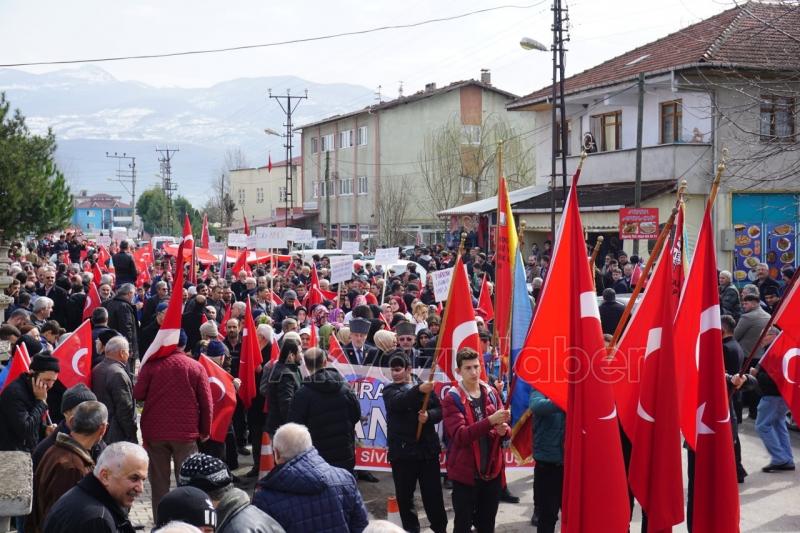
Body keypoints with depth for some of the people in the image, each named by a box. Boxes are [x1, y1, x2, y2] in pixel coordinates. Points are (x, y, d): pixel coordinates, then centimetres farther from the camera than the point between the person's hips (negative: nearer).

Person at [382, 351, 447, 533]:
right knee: (404, 495, 7)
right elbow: (398, 402, -22)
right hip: (402, 451, -1)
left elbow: (439, 410, 4)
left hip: (428, 449, 1)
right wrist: (419, 390, -37)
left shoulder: (425, 386, 8)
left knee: (433, 494, 6)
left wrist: (429, 415, -18)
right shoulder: (390, 390, 1)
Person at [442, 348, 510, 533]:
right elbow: (460, 435, -21)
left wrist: (503, 430, -15)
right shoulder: (452, 399, -9)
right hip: (465, 473, -4)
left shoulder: (491, 393, 6)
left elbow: (506, 431, 10)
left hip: (492, 471, 5)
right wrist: (490, 421, -31)